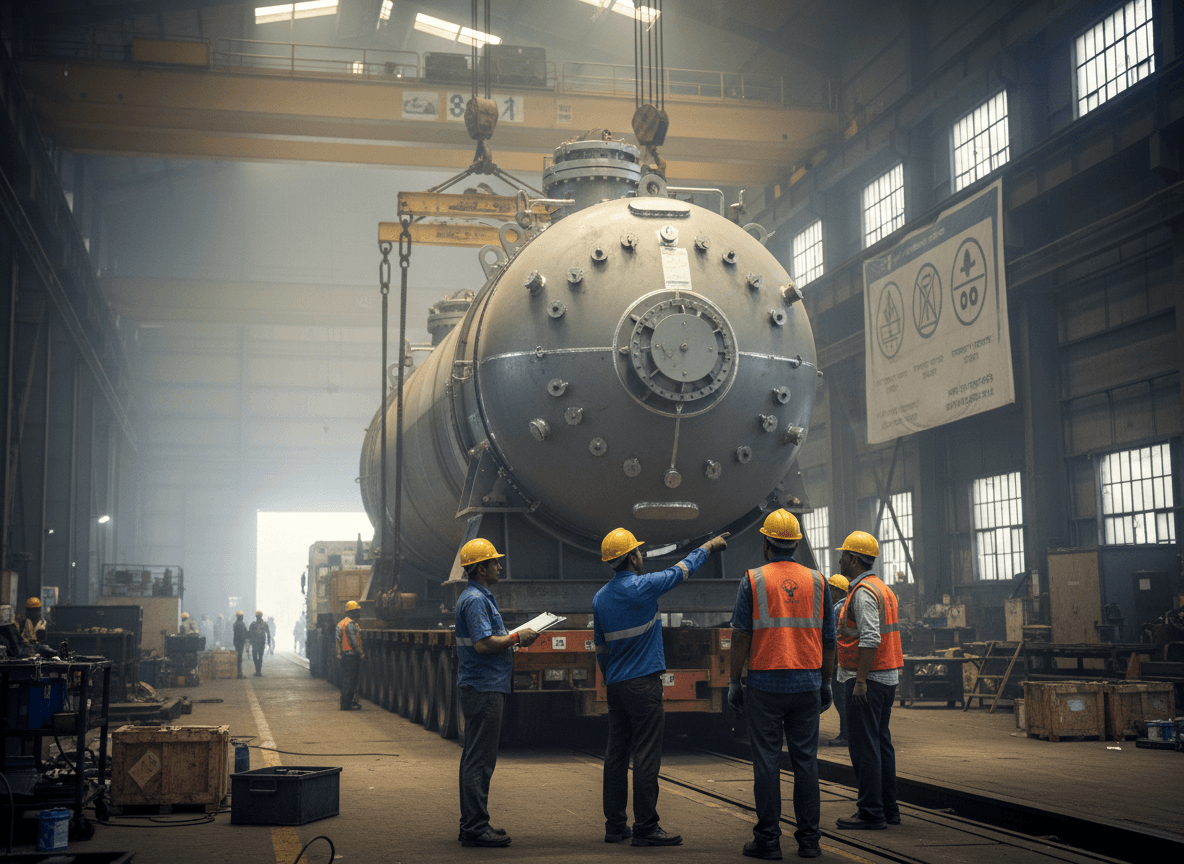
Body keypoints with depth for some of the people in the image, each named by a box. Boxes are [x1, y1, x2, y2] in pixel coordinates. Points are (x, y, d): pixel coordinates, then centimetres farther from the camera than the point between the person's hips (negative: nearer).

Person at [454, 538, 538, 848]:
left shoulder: (479, 597, 18)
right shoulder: (476, 599, -15)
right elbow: (483, 644, -24)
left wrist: (514, 638, 12)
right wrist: (517, 637, -13)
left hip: (479, 687, 11)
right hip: (483, 689, -11)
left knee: (475, 759, 14)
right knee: (479, 760, -7)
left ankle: (472, 825, 20)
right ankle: (475, 828, -4)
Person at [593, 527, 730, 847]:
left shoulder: (600, 598, 8)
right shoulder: (642, 586, -12)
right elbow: (682, 570, 2)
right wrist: (708, 546, 18)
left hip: (616, 686, 7)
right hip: (644, 684, -7)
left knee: (616, 754, 10)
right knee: (646, 756, -5)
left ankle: (615, 825, 14)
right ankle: (645, 828, -4)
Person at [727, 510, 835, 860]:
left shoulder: (753, 580, -2)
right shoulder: (817, 581, 7)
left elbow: (740, 636, -5)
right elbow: (828, 639, 10)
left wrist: (734, 681, 2)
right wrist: (826, 683, 17)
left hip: (765, 684, -3)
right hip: (807, 685, 3)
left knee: (766, 762, 1)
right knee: (805, 760, 7)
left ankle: (768, 840, 3)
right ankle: (809, 839, 10)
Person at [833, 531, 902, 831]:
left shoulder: (863, 592, -14)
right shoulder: (883, 588, 17)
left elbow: (870, 639, -23)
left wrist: (860, 679, -23)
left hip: (868, 680, -10)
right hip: (888, 676, 10)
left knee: (863, 746, -6)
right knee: (881, 742, 13)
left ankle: (871, 813, -4)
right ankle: (889, 809, 18)